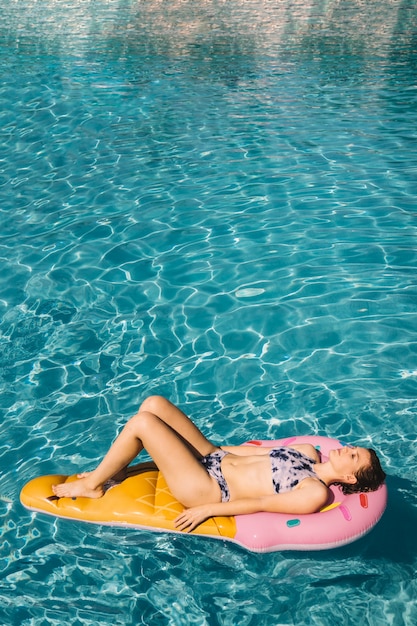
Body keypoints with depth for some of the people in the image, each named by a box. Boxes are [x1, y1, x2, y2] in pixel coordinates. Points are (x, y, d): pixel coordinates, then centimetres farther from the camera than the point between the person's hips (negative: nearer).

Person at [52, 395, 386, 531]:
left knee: (142, 422, -17)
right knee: (153, 403, 1)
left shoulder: (316, 494, -15)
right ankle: (114, 468, 18)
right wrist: (219, 449, 16)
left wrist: (207, 510, -15)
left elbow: (261, 504, -17)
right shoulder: (309, 453, 8)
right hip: (215, 457, 9)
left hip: (204, 488, -9)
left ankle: (92, 485, 6)